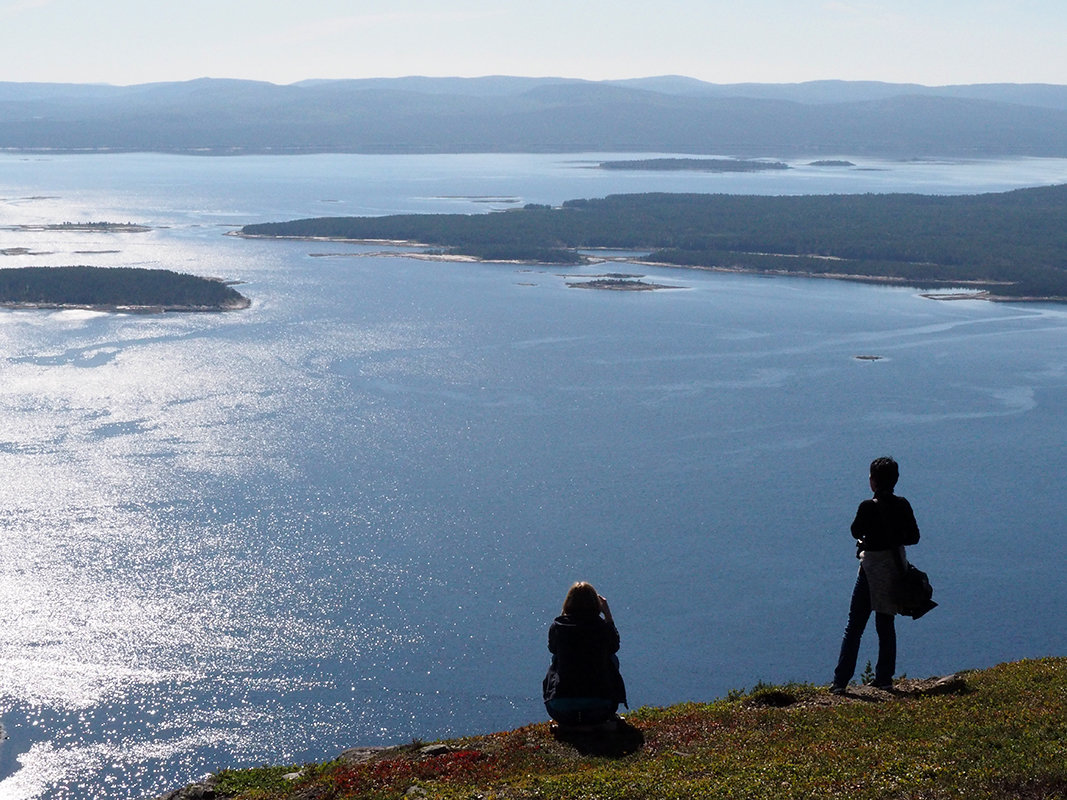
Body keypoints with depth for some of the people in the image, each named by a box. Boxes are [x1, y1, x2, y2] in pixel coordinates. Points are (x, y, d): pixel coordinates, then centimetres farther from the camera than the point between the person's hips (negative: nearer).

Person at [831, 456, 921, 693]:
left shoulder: (868, 507, -16)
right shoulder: (903, 506, -2)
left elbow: (856, 532, -1)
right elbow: (914, 537, 4)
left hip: (873, 565, -5)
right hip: (896, 565, 5)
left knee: (854, 625, 0)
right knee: (885, 624, 15)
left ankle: (840, 681, -3)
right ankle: (884, 678, 16)